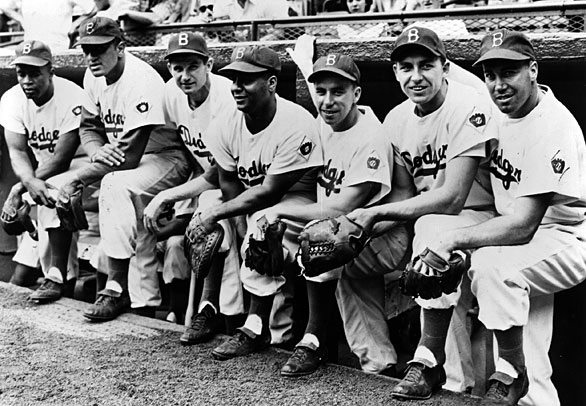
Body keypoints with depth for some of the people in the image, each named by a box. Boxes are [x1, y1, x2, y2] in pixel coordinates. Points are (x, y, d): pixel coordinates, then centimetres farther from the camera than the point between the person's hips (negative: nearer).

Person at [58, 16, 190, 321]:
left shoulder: (142, 81, -26)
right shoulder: (94, 76, 1)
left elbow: (129, 156, -28)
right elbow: (88, 127, 11)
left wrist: (76, 179, -23)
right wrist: (98, 151, -14)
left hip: (166, 157, -10)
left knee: (116, 185, -34)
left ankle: (117, 288, -23)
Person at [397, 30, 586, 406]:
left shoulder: (552, 127, -22)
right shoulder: (501, 111, 3)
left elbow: (523, 226, -27)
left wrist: (454, 239, -29)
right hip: (517, 229, 9)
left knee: (491, 263, -32)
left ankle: (511, 374, -9)